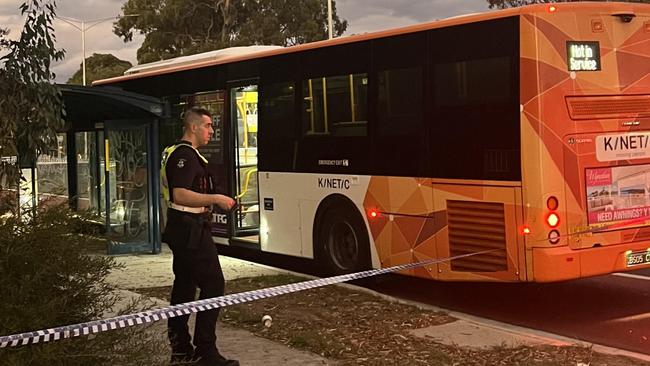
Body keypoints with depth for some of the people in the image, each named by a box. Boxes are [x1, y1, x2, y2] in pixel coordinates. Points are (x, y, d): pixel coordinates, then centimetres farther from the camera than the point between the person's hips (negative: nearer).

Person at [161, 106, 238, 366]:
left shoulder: (176, 153, 17)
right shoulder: (185, 155, -16)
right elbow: (180, 195, -26)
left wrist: (206, 206, 22)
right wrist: (215, 199, -22)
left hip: (181, 230, 11)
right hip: (191, 231, -11)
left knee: (184, 285, 13)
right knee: (213, 285, -10)